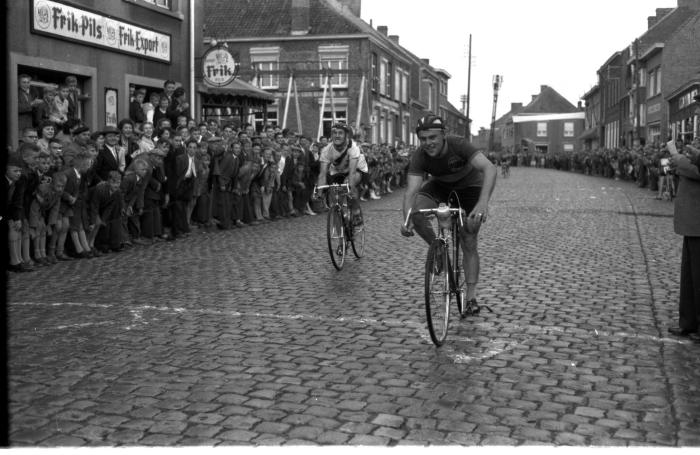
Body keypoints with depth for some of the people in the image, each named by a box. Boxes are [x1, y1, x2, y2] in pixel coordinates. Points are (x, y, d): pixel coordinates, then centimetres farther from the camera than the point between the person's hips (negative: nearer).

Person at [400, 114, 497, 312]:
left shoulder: (458, 145, -36)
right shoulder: (419, 157, -27)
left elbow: (489, 168, -47)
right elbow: (411, 190, -35)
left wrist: (483, 202, -62)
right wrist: (407, 219, -55)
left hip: (469, 185, -2)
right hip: (440, 184, 2)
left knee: (469, 244, -6)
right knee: (415, 211, -28)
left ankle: (471, 298, 4)